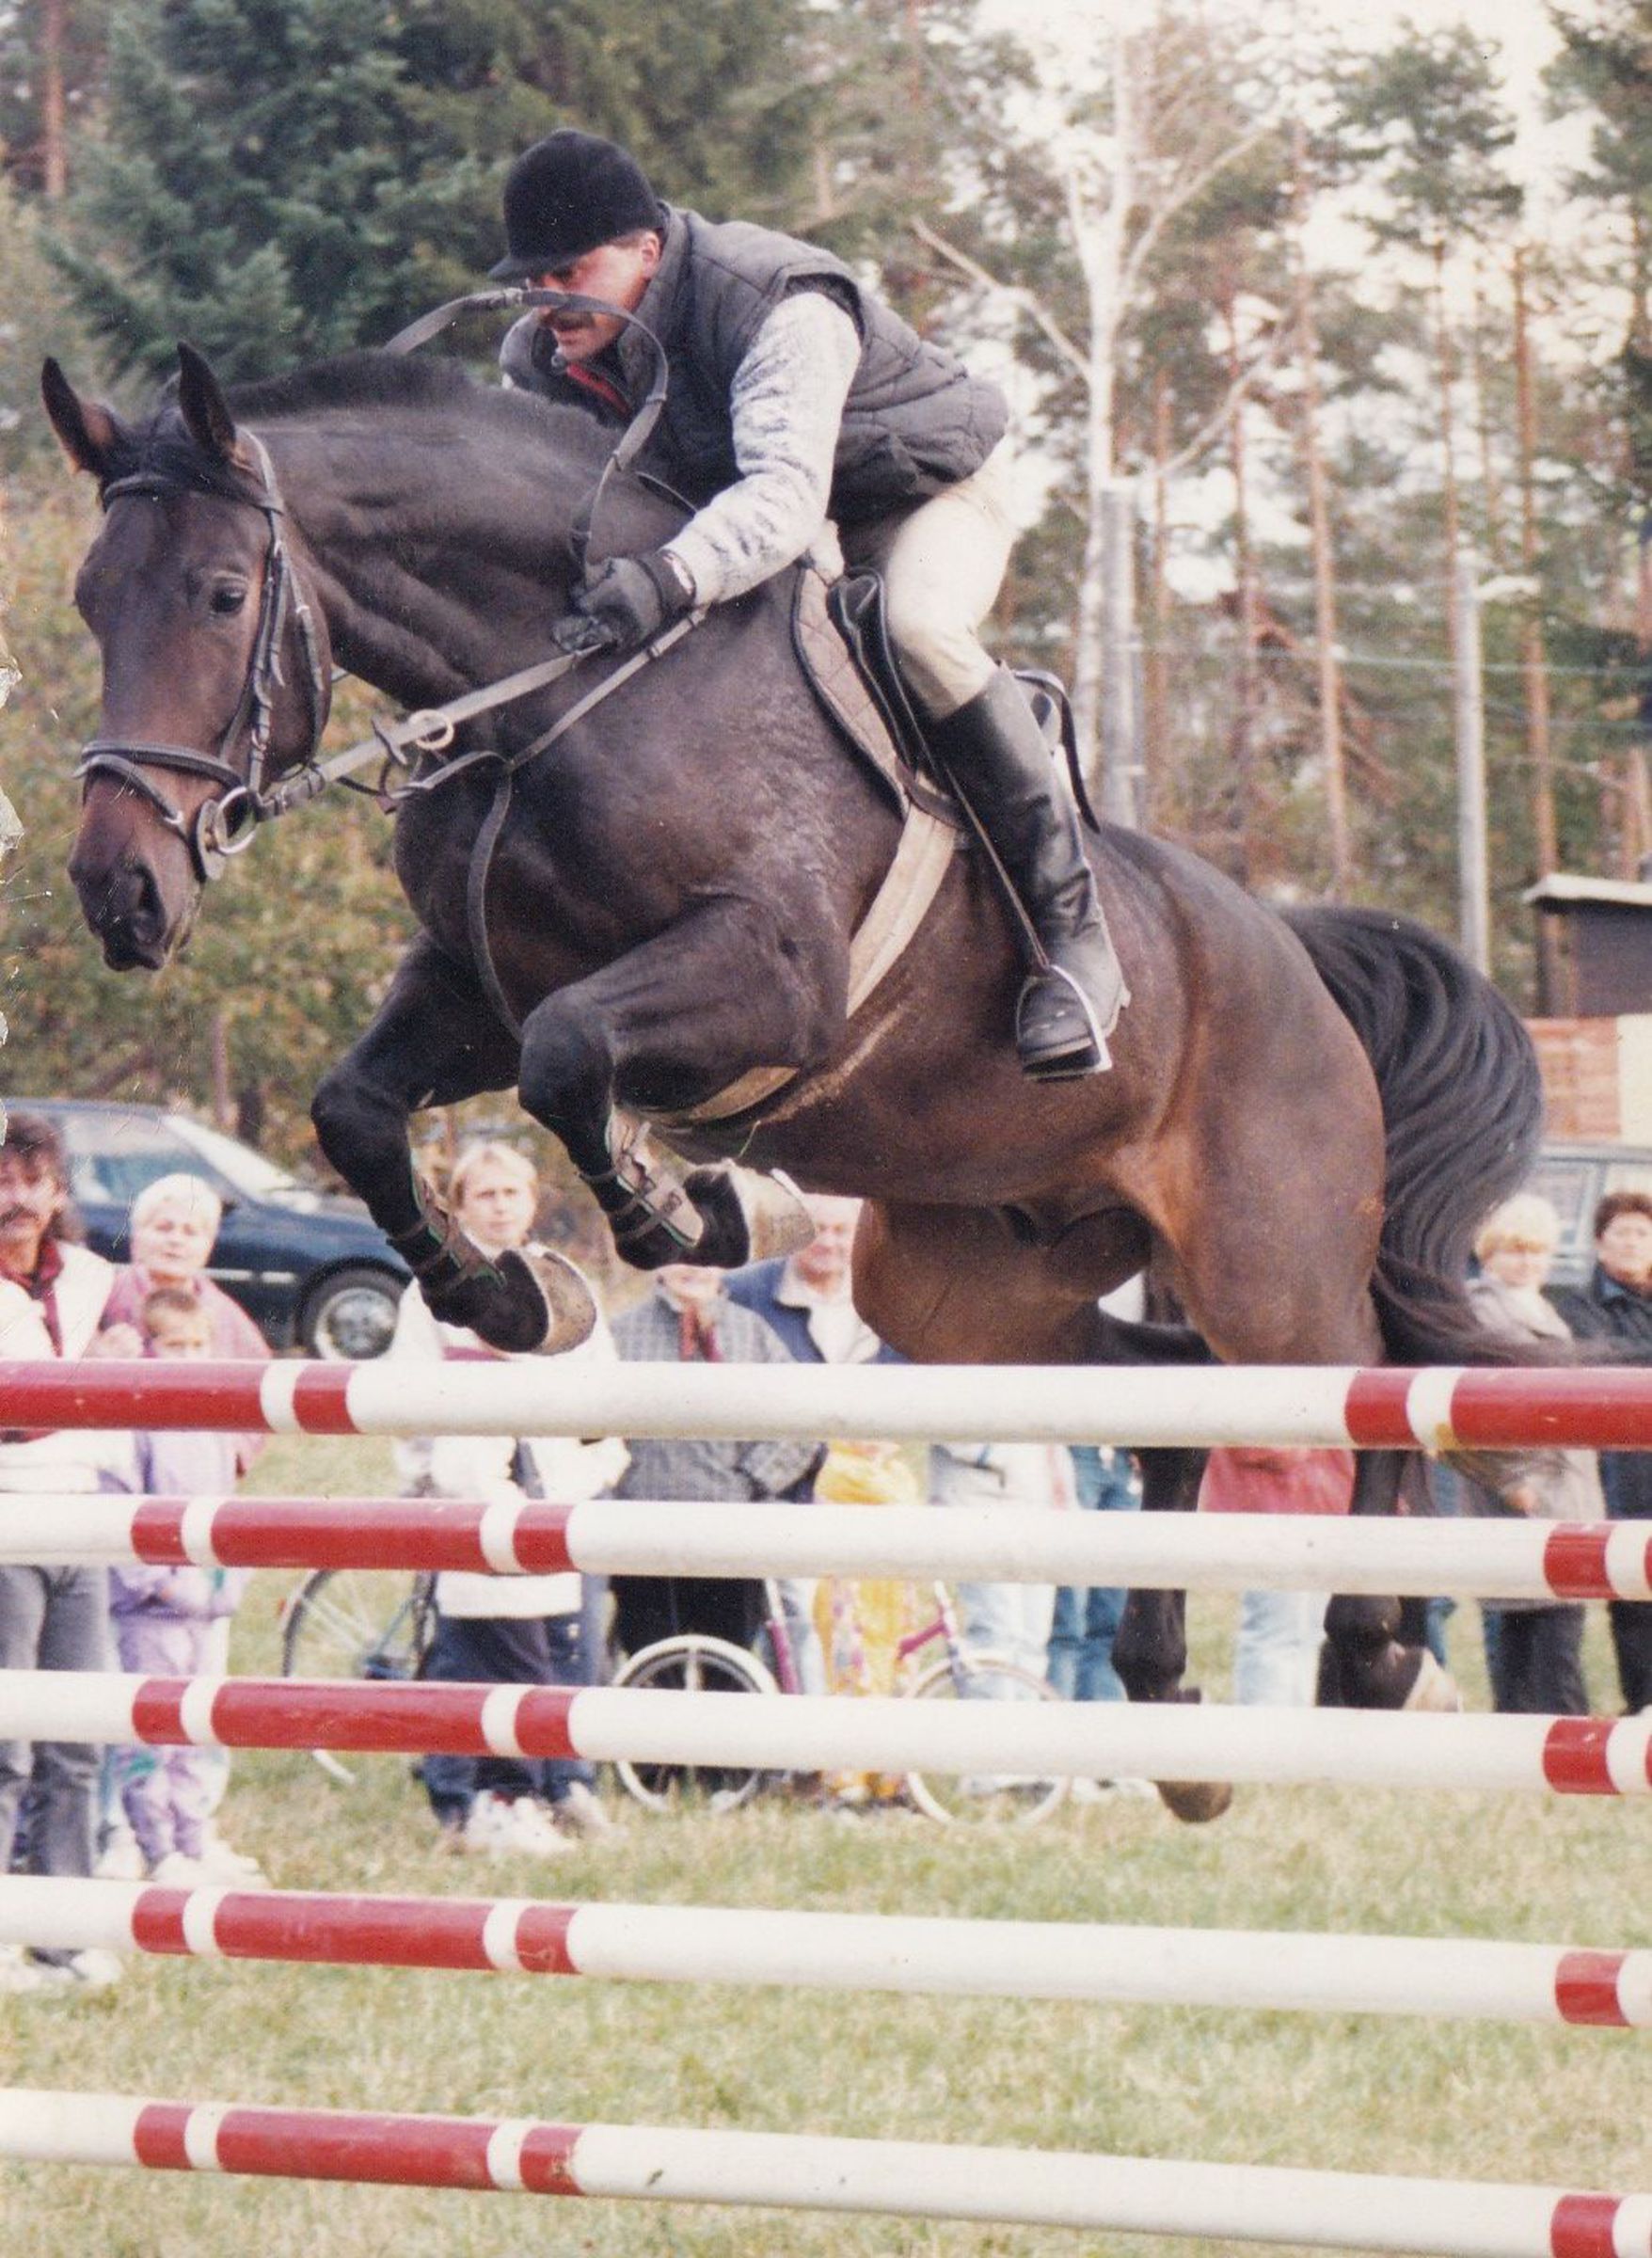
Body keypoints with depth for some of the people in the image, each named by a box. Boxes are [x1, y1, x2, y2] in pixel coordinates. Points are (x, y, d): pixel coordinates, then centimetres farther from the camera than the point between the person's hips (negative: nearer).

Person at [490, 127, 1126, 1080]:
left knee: (919, 636, -34)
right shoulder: (543, 357, -16)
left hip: (936, 483, -8)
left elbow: (787, 494, -53)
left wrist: (675, 575, -72)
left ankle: (1073, 930, -30)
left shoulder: (776, 308, -39)